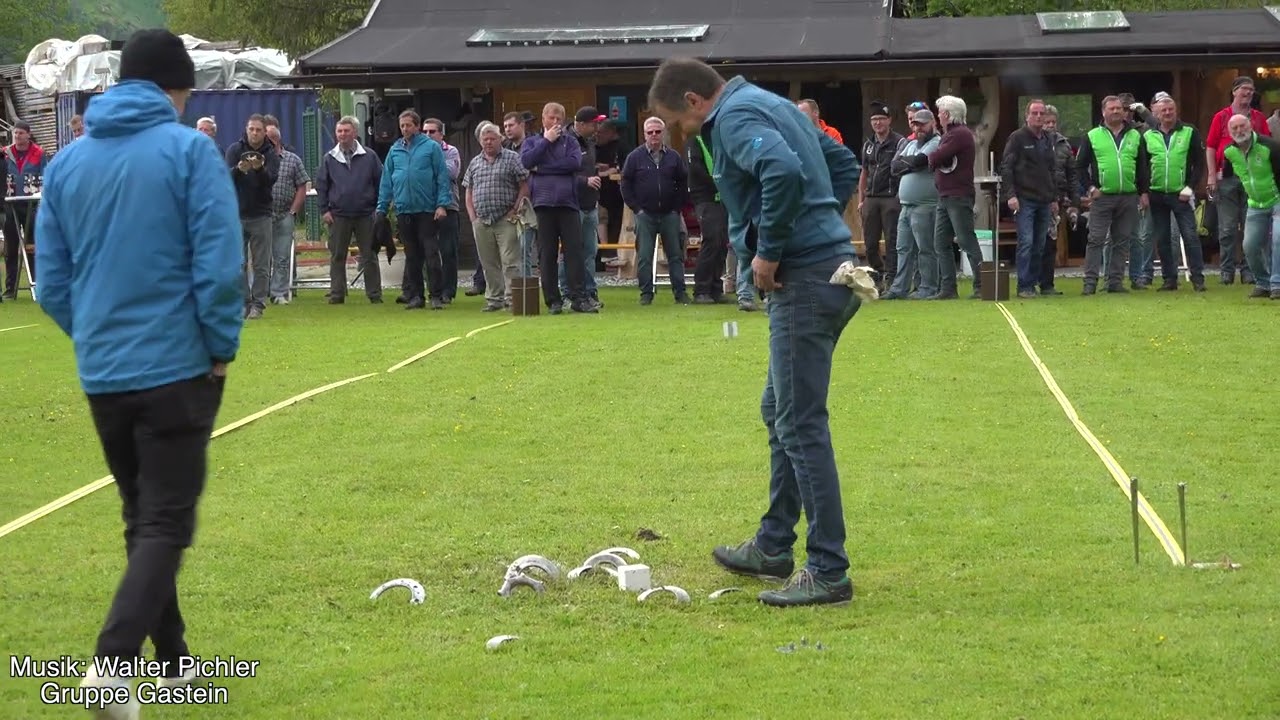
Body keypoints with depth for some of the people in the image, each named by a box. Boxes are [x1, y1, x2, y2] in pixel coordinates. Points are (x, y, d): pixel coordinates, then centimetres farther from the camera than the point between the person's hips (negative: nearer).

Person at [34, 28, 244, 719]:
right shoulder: (189, 149, -9)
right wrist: (221, 348, -3)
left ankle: (171, 660, 26)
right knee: (167, 522, -3)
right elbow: (220, 266, -15)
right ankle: (115, 661, -19)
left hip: (101, 374, 5)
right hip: (177, 368, -5)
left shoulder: (67, 161, 6)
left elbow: (52, 282, 8)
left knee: (144, 519, 18)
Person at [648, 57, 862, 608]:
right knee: (780, 412, 20)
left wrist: (769, 249, -19)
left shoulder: (734, 117, -11)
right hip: (832, 264, 11)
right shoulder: (770, 105, 19)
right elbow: (844, 165, 26)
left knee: (800, 424, -7)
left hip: (804, 280, -11)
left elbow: (783, 171, -30)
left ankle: (828, 572, -6)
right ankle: (773, 547, 31)